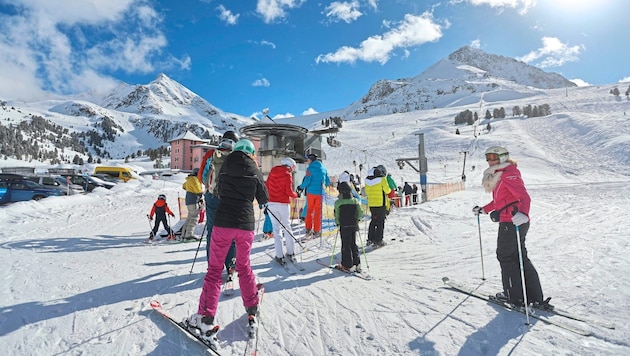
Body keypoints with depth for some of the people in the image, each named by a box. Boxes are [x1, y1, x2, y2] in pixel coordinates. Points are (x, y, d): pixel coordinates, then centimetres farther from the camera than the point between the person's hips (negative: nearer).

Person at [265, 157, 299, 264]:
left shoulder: (273, 171, 9)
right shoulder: (287, 174, -4)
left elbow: (266, 186, 9)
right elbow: (289, 191, -11)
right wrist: (296, 195, 8)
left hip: (271, 203, 3)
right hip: (283, 204, -3)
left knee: (276, 228, 6)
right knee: (286, 227, 12)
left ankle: (279, 256, 6)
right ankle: (290, 253, 21)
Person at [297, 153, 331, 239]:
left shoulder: (310, 168, -6)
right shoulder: (323, 168, 8)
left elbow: (307, 180, -15)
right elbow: (328, 181, 11)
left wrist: (301, 187, -1)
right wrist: (324, 185, 31)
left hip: (311, 192, -3)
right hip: (320, 192, 3)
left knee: (309, 210, 10)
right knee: (318, 211, 8)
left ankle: (308, 229, 8)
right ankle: (316, 231, 9)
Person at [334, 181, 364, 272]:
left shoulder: (338, 202, -9)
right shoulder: (355, 201, 2)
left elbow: (337, 215, -6)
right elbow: (360, 213, 1)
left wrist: (338, 223, 10)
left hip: (344, 226, -4)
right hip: (354, 226, 4)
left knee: (346, 245, 3)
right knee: (353, 244, 15)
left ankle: (348, 265, 5)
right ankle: (357, 263, 13)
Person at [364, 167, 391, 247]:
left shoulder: (367, 180, 3)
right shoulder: (382, 179, -12)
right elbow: (387, 190, -8)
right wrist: (389, 189, 14)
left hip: (371, 204, 5)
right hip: (381, 203, -5)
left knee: (373, 220, 18)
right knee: (381, 221, 3)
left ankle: (370, 239, 21)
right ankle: (378, 241, 2)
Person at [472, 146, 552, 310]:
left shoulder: (509, 174, -14)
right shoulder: (499, 176, 16)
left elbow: (524, 197, -26)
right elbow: (499, 200, 27)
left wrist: (522, 212, -45)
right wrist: (483, 210, 36)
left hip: (512, 223, -10)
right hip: (510, 222, 10)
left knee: (506, 257, 3)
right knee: (519, 258, 15)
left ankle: (515, 296, 16)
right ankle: (535, 297, 22)